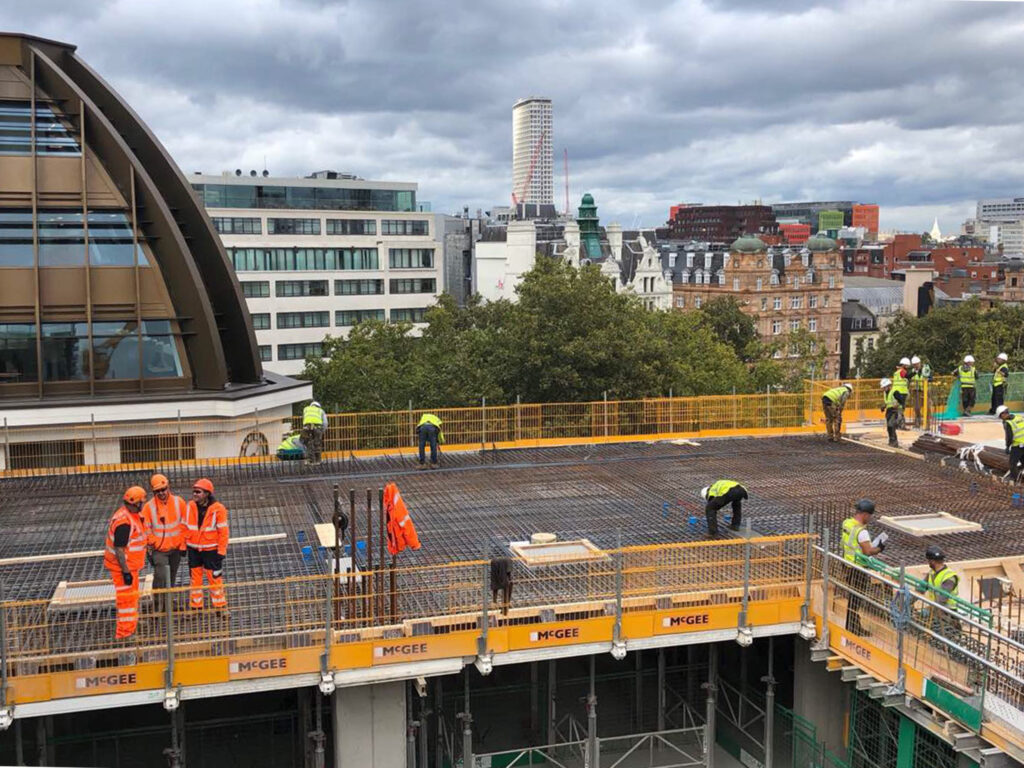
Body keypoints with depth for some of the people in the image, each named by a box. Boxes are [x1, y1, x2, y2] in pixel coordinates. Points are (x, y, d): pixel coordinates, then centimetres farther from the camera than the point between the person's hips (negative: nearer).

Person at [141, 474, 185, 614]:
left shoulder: (179, 502, -5)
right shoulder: (149, 507, -10)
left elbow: (184, 525, 3)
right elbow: (146, 530, -4)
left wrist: (183, 545, 4)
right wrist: (149, 548, -6)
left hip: (175, 548, 3)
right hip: (158, 549, -3)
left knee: (172, 578, 13)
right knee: (160, 576, -16)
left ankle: (167, 604, 29)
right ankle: (157, 603, 0)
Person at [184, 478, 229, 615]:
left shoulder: (218, 509, -13)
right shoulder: (190, 506, -2)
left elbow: (223, 531, -9)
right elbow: (185, 527, 6)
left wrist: (221, 551, -9)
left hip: (211, 549, -4)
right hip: (193, 549, 4)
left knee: (215, 578, 1)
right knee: (194, 578, 11)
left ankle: (220, 606, 15)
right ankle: (195, 607, 23)